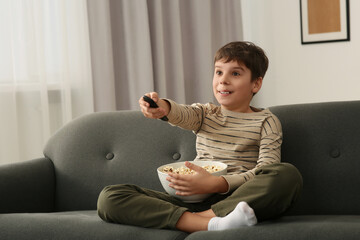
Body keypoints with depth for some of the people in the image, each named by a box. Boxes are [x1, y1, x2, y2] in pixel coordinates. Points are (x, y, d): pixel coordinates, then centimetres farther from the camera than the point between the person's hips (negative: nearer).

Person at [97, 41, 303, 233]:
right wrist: (163, 108, -32)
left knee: (289, 175, -32)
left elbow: (267, 171, -5)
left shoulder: (266, 121, 10)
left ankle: (204, 216, -32)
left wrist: (216, 184, -21)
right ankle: (209, 224, -35)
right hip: (193, 201, 3)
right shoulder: (205, 113, 20)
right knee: (109, 197, -18)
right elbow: (183, 114, -5)